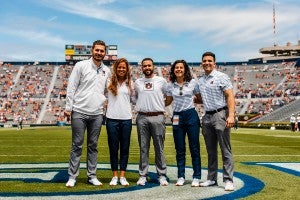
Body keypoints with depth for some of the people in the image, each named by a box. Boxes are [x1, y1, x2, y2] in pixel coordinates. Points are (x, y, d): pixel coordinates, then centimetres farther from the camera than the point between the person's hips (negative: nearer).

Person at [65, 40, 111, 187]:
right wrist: (68, 107, -7)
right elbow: (71, 87, -3)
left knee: (93, 146, 9)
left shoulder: (107, 71, 11)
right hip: (79, 112, -3)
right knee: (77, 146, 0)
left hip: (97, 114, 4)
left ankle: (92, 176, 16)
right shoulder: (81, 65, 0)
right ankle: (72, 177, 9)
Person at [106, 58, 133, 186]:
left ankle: (122, 176, 14)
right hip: (112, 118, -1)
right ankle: (114, 176, 16)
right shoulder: (109, 82, 4)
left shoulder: (130, 83, 9)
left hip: (126, 119, 1)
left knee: (125, 148, 6)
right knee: (113, 148, 6)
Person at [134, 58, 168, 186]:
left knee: (159, 148, 3)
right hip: (142, 118, 2)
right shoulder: (137, 82, 12)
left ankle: (162, 175, 10)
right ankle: (143, 175, 13)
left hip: (158, 117, -2)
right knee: (143, 148, 6)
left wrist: (160, 106, 7)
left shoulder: (161, 81, 6)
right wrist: (143, 107, 13)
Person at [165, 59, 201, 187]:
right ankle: (181, 177, 17)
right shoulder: (170, 85, 6)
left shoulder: (193, 83, 0)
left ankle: (197, 177, 11)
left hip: (191, 116, -2)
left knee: (194, 148, 2)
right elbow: (167, 102, 16)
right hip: (177, 117, 2)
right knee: (179, 150, 8)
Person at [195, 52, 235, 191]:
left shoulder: (221, 77, -2)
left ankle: (228, 180, 1)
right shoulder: (200, 81, 16)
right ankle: (211, 179, 20)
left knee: (225, 150, -4)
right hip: (207, 117, 6)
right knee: (211, 151, 12)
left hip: (220, 115, -6)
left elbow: (230, 96, -10)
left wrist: (231, 115, -19)